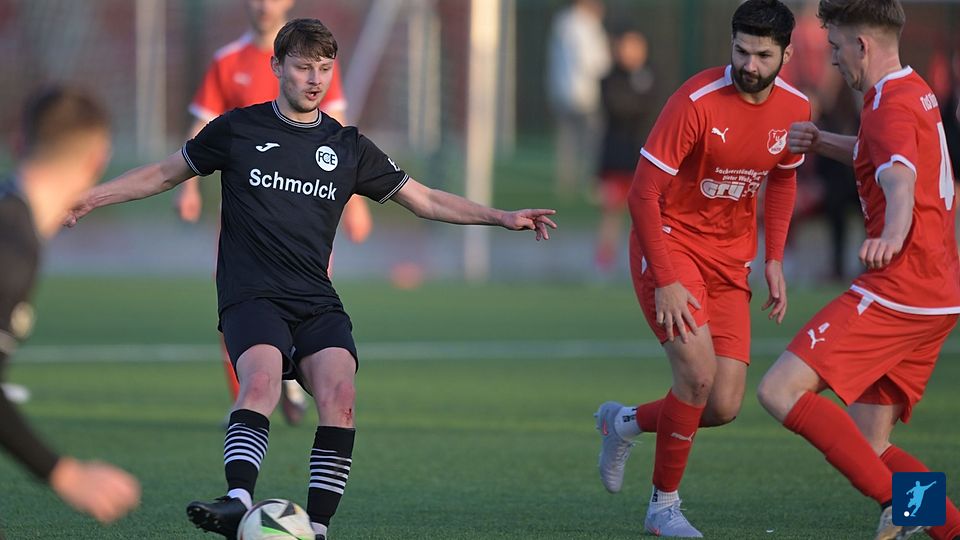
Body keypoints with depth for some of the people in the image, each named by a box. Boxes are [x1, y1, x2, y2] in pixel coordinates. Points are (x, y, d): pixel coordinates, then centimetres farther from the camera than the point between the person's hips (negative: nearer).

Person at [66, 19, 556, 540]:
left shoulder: (348, 148, 14)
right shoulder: (237, 129, 8)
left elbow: (426, 200, 20)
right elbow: (166, 174, 18)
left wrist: (503, 218, 14)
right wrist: (90, 198, 11)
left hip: (317, 301, 3)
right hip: (251, 296, -3)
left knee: (339, 395, -23)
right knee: (262, 380, -32)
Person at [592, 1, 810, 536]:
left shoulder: (795, 108, -3)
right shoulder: (697, 101, -20)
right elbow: (644, 193, -17)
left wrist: (774, 260, 8)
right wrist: (665, 281, -22)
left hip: (730, 261, 5)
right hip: (670, 244, -5)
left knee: (723, 407, -4)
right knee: (698, 371, -22)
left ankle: (625, 422, 27)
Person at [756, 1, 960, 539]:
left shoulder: (892, 106, -12)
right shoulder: (916, 92, 18)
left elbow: (900, 183, -33)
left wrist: (890, 239, -54)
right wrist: (822, 142, 23)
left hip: (897, 289, -10)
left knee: (781, 391, -17)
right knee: (868, 446, 9)